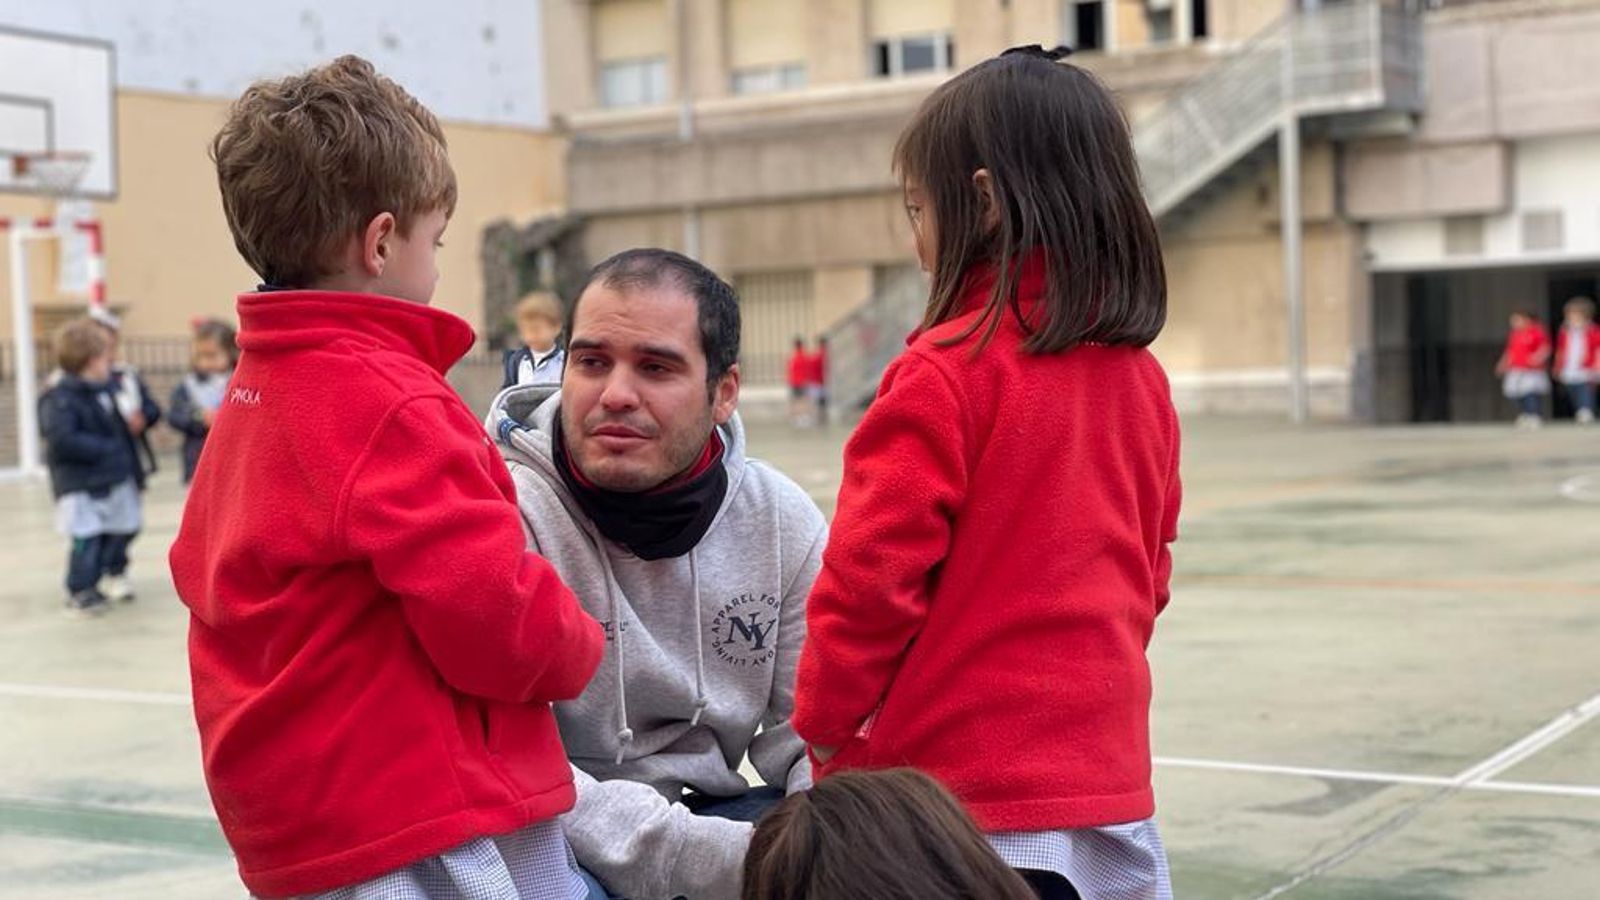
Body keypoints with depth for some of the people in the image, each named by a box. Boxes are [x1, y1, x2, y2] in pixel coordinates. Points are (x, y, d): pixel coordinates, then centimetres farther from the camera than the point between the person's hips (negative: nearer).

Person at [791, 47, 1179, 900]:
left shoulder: (944, 374, -16)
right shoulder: (1140, 378, 4)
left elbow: (871, 576, -15)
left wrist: (822, 718, -1)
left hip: (960, 784, -6)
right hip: (1104, 774, 6)